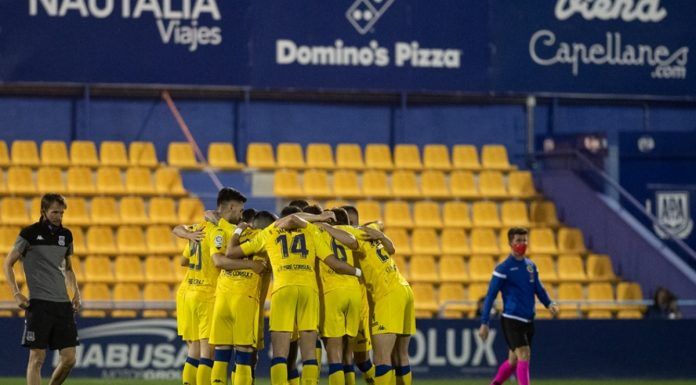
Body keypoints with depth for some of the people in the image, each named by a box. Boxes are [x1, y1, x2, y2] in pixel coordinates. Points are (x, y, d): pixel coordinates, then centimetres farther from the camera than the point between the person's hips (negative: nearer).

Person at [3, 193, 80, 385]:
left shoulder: (66, 235, 12)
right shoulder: (30, 233, -4)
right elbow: (8, 264, 1)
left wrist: (76, 293, 13)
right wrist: (16, 294, -9)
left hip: (63, 304, 5)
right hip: (39, 303, -5)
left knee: (69, 358, 1)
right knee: (37, 358, -6)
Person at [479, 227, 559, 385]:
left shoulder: (530, 265, 10)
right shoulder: (503, 268, -8)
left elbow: (539, 289, 16)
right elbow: (490, 296, -6)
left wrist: (549, 304, -5)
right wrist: (484, 323, -9)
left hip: (528, 321, 6)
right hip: (511, 319, -6)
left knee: (514, 360, 12)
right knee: (524, 355, -16)